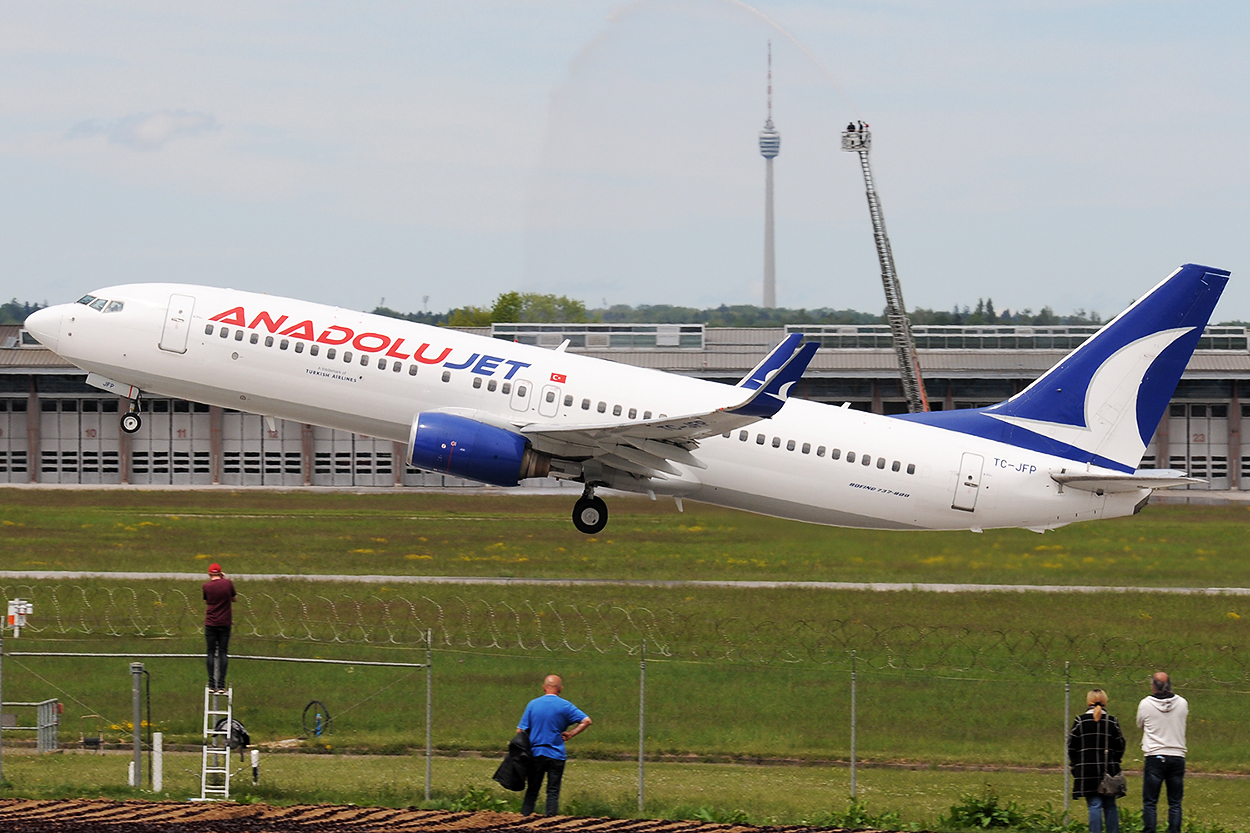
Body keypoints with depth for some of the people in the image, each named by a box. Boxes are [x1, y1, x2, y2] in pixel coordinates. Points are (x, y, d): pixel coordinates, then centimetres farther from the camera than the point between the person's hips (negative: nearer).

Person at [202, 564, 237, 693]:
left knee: (211, 653, 5)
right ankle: (221, 685, -3)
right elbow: (234, 598, 13)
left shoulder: (206, 586, -2)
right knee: (223, 653, 2)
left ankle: (212, 685, 1)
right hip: (225, 623, 0)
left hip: (210, 623, 0)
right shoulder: (228, 583, -3)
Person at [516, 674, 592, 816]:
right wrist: (570, 734, -3)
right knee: (553, 791, 2)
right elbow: (586, 721, -8)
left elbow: (521, 730, 2)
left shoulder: (533, 704, 2)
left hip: (535, 753, 2)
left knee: (532, 790, 11)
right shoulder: (564, 706, -4)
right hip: (556, 754, -2)